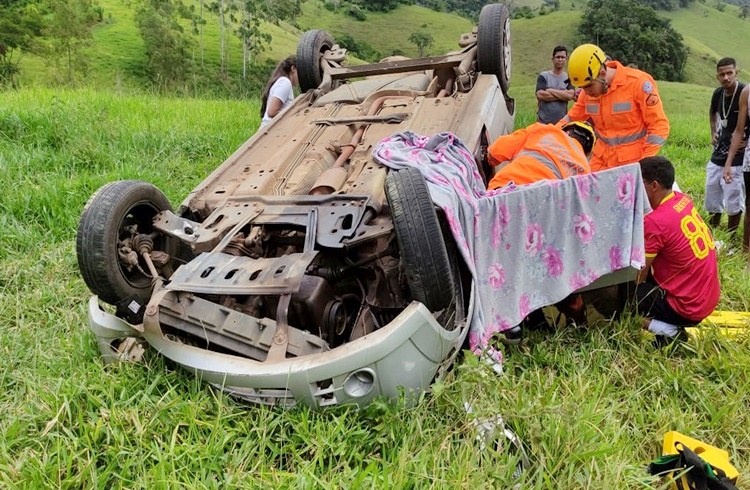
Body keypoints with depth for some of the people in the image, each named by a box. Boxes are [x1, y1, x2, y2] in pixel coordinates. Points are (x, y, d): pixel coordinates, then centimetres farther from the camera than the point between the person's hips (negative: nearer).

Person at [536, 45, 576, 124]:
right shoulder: (543, 76, 6)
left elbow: (570, 95, -7)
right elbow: (540, 95, -9)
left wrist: (551, 91, -6)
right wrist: (562, 95, -6)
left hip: (562, 122, 1)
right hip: (543, 121, -1)